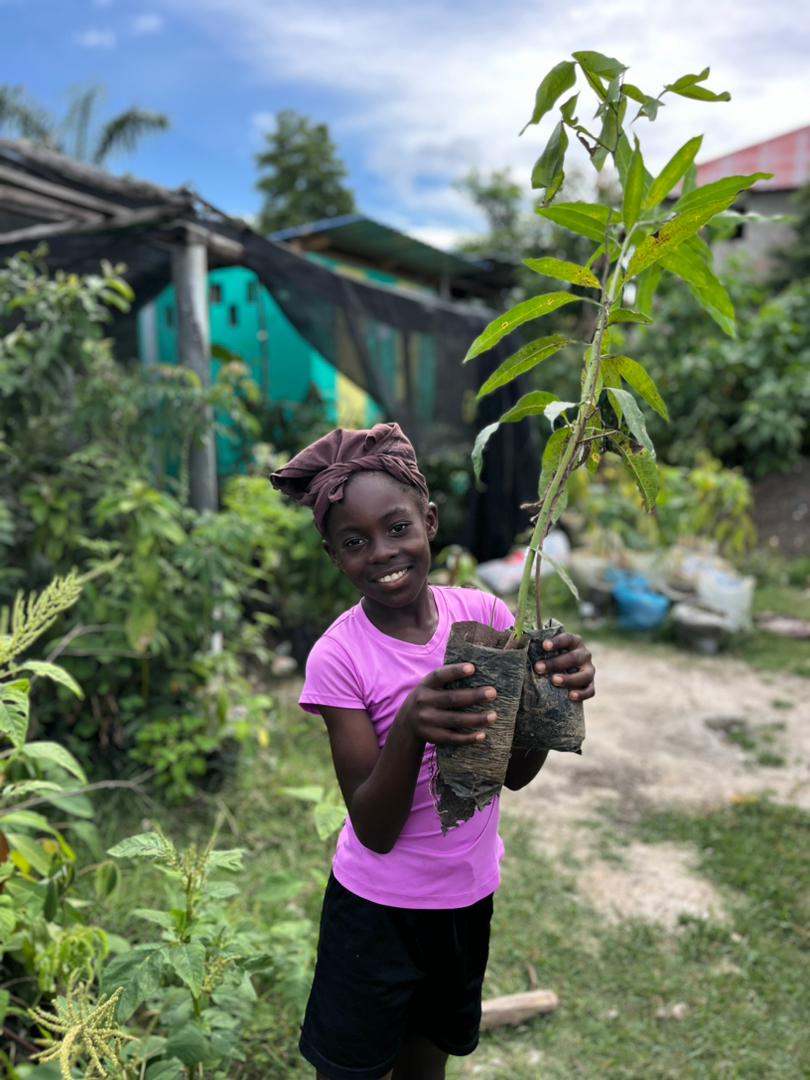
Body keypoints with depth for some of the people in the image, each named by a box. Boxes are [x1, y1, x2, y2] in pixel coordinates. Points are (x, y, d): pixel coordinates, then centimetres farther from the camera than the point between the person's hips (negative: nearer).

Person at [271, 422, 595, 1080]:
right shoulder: (338, 658, -21)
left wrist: (557, 690, -27)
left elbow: (515, 773, -7)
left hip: (471, 892, 4)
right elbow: (374, 830, -20)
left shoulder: (480, 612, -12)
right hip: (380, 908, -3)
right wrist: (411, 725, -39)